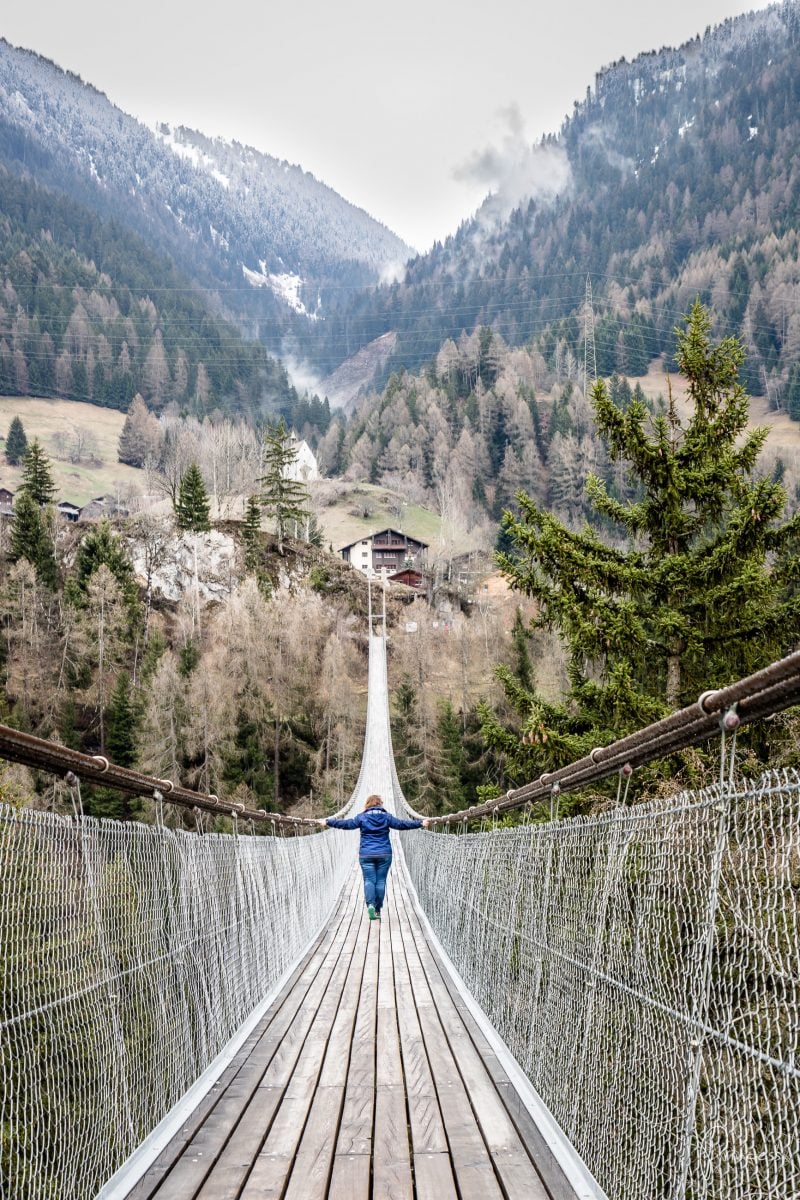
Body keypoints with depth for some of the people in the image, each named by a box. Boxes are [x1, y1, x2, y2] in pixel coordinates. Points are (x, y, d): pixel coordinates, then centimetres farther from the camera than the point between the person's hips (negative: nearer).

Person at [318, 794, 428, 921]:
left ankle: (370, 904, -22)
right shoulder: (387, 817, 3)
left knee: (369, 880, -1)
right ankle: (378, 909, 7)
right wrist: (420, 824, 13)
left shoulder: (362, 817, 0)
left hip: (366, 855, -1)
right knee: (381, 881, 5)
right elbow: (402, 824, 5)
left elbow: (345, 824, -2)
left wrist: (327, 822, 5)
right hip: (384, 855, 1)